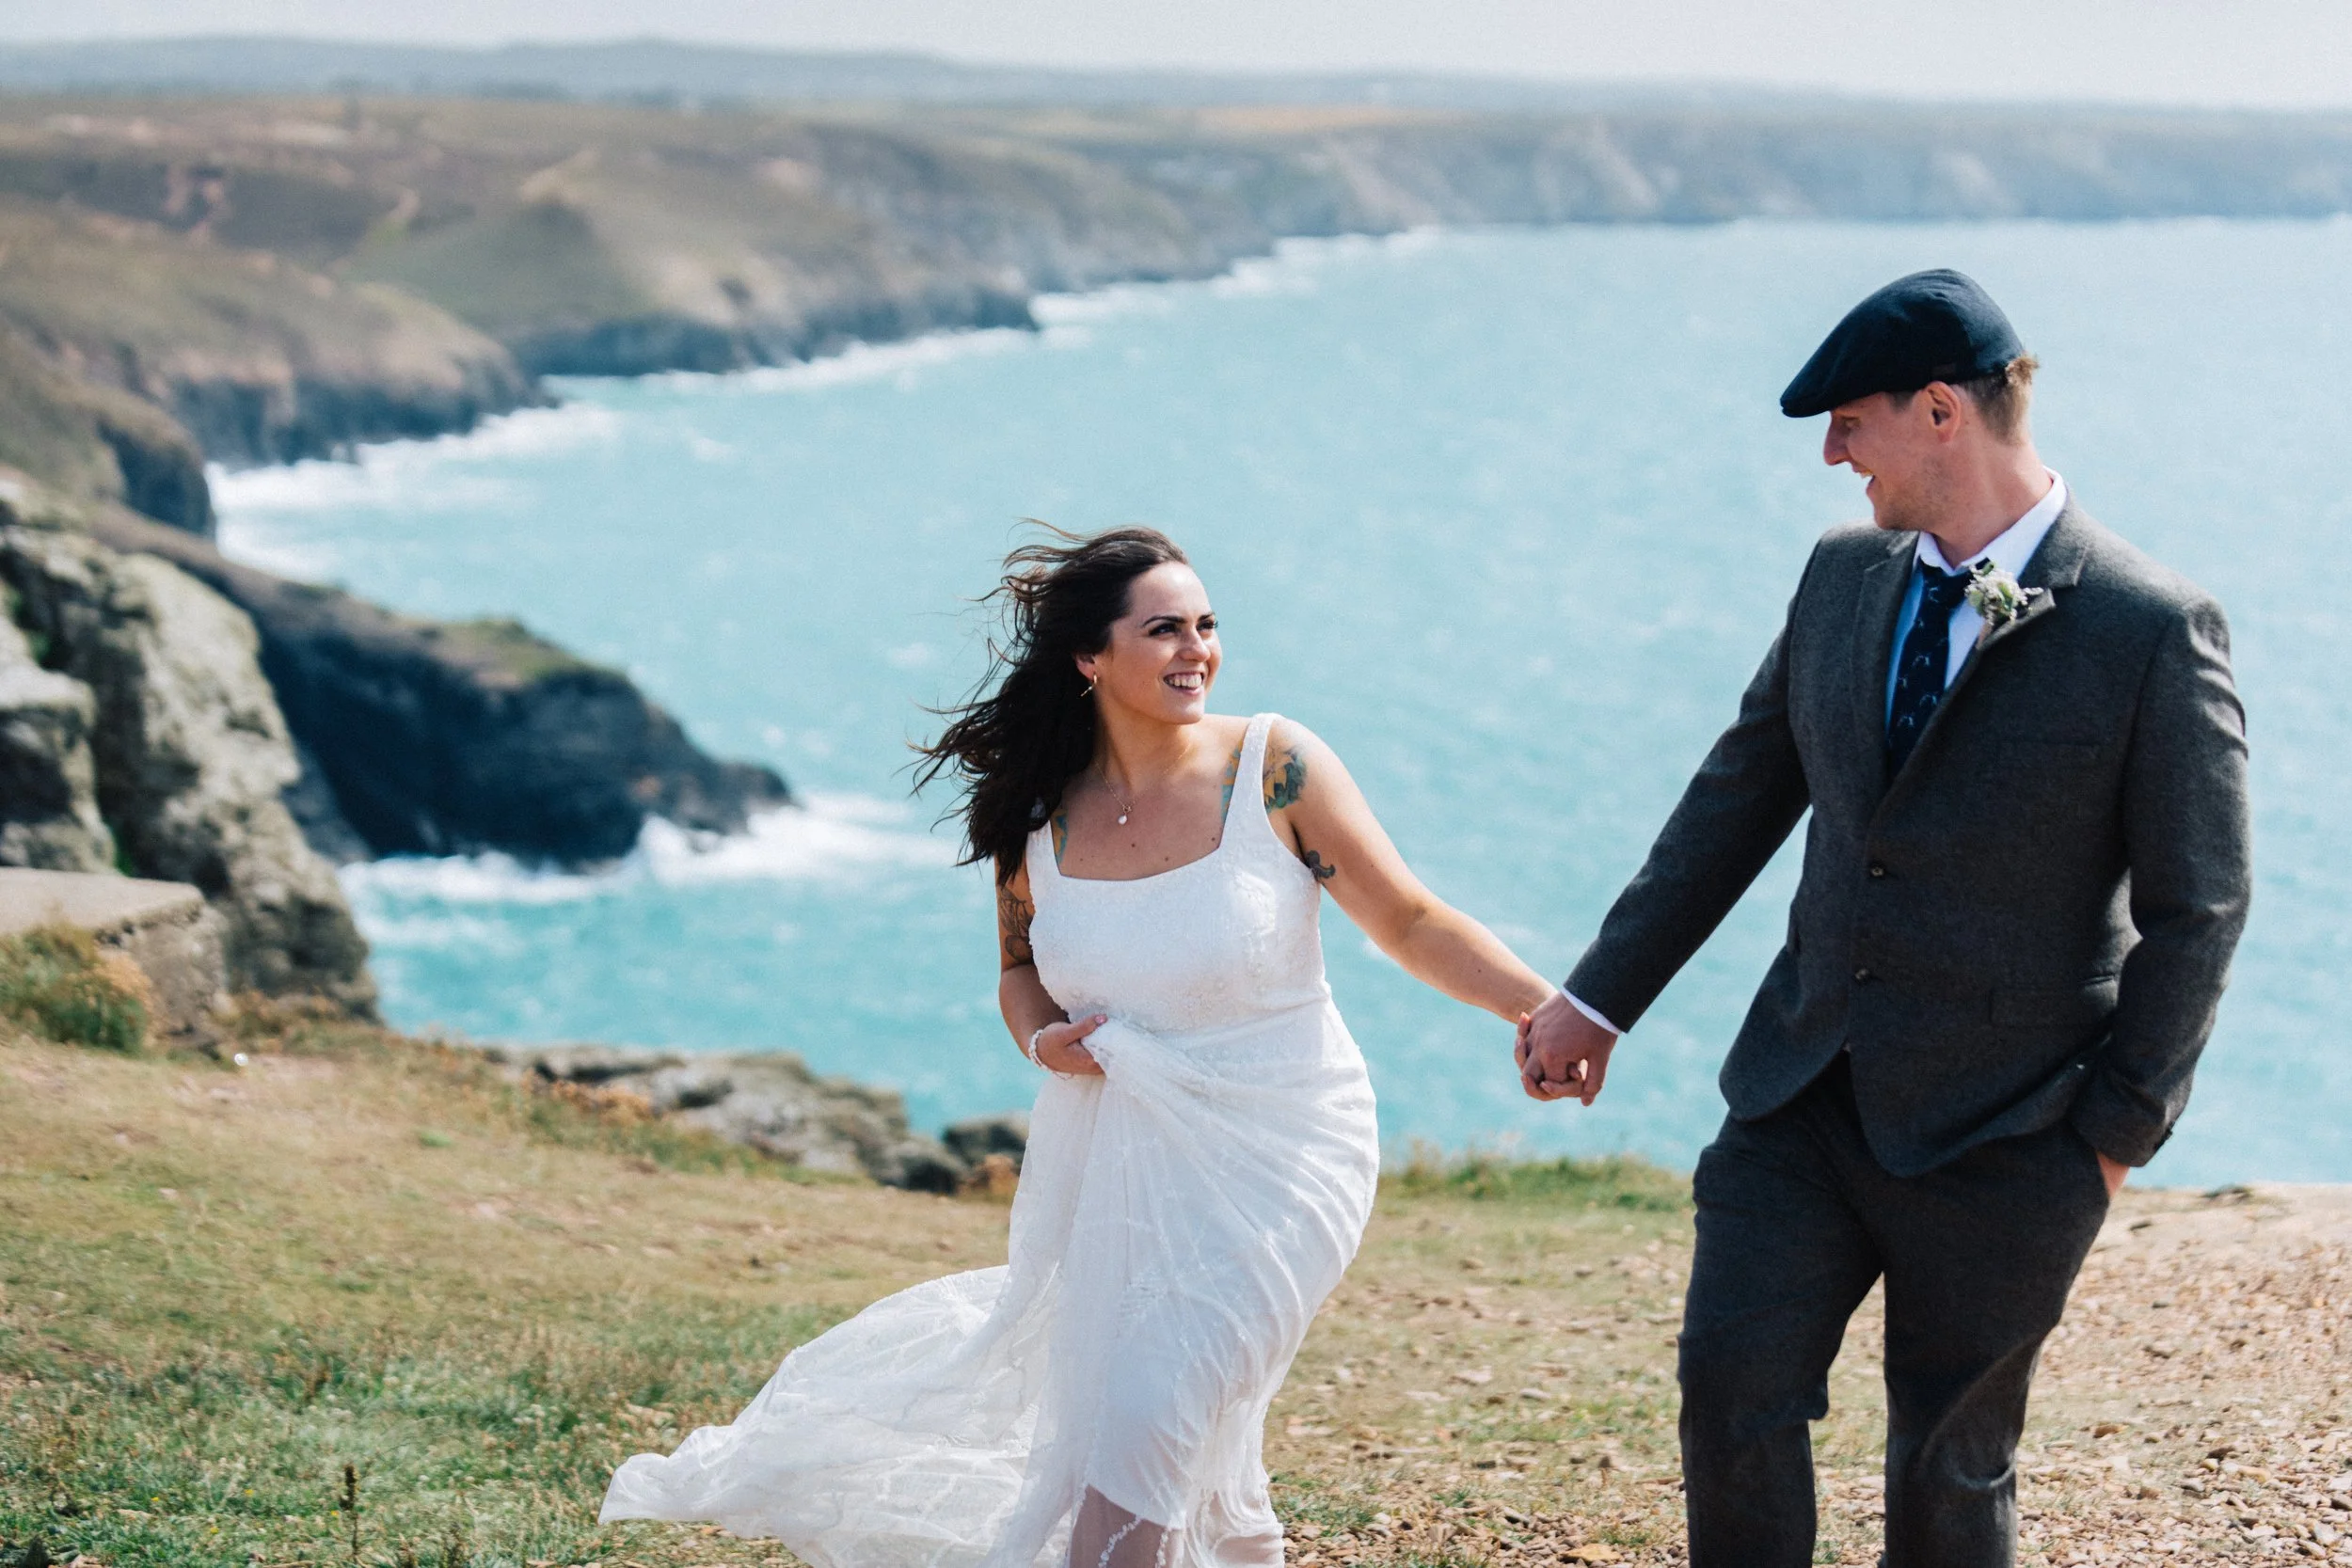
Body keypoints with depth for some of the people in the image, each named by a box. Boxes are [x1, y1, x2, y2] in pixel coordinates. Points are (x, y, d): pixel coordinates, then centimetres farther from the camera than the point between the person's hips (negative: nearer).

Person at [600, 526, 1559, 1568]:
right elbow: (1021, 969, 14)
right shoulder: (1036, 816, -2)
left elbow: (1411, 924, -11)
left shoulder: (1272, 767, -12)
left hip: (1269, 1154, -4)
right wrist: (1042, 1036, -9)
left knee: (1148, 1420, -15)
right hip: (1112, 1158, 4)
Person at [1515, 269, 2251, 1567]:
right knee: (1732, 1386, -5)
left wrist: (2115, 1131, -11)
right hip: (1805, 1094, 5)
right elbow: (1740, 794, 12)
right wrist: (1601, 997, 12)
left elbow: (2194, 911, -10)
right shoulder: (1844, 574, 4)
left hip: (2001, 1138, -5)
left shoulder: (2153, 631, -14)